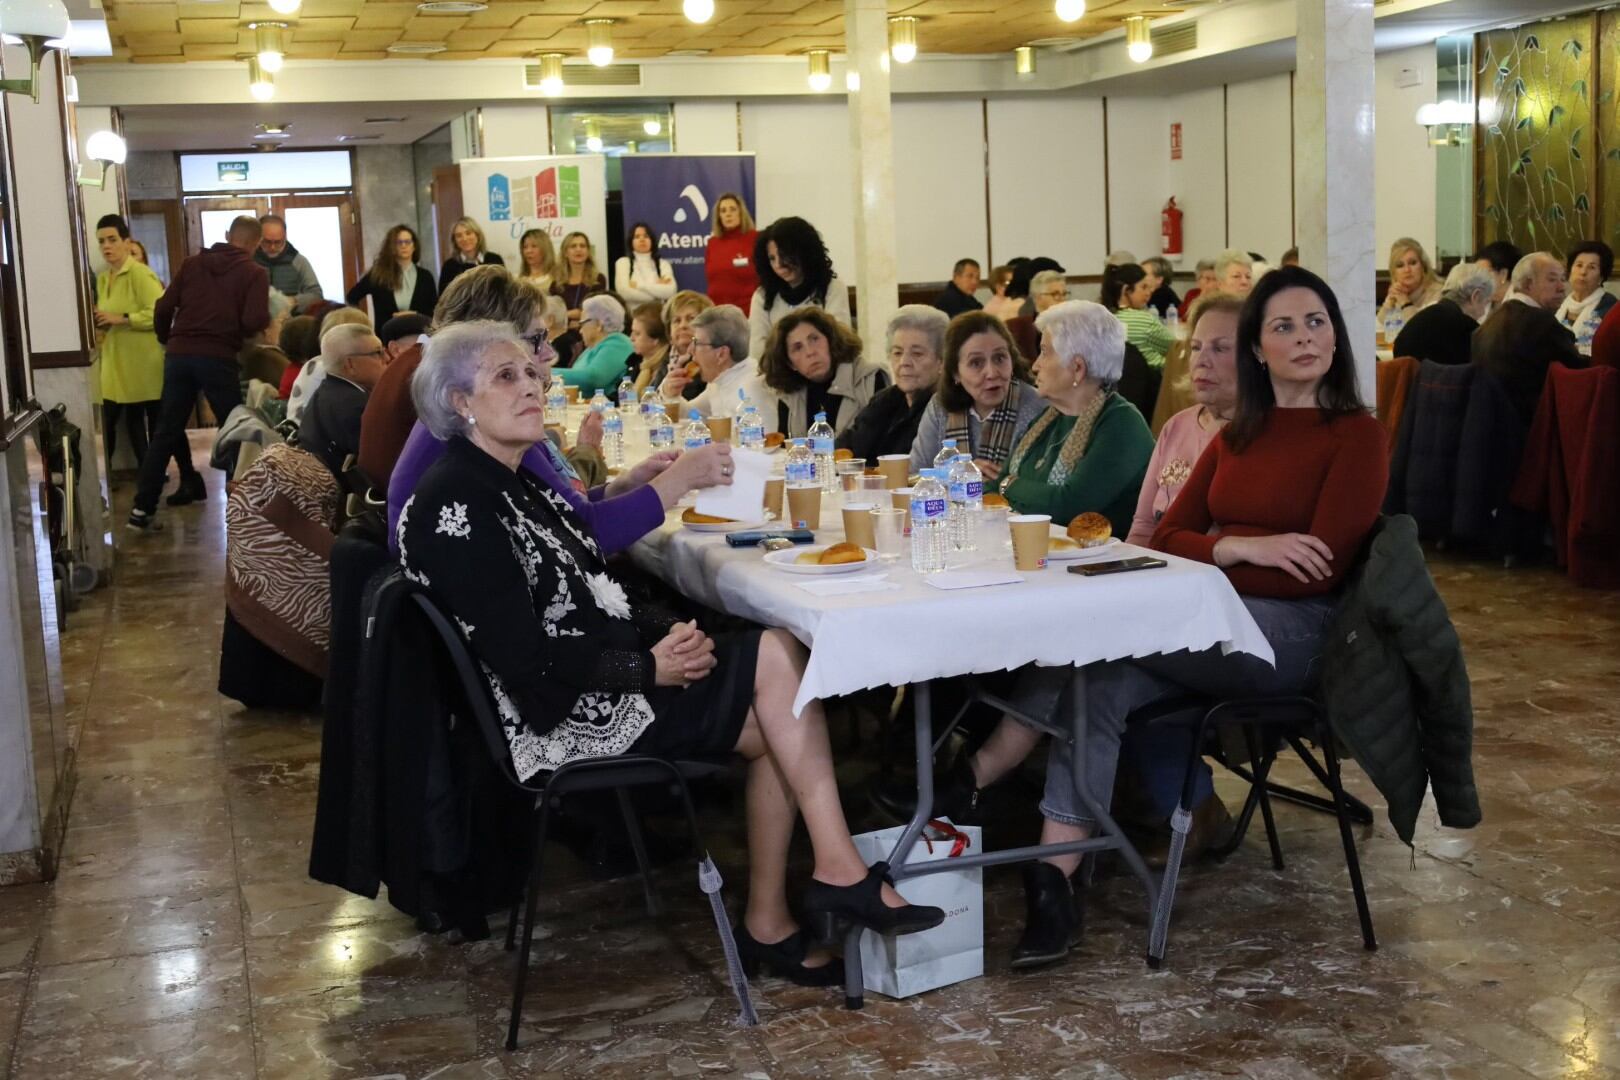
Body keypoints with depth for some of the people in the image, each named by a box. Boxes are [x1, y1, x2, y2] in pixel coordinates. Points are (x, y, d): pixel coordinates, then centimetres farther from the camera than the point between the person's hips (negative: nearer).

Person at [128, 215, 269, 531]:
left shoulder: (192, 263, 12)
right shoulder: (254, 273, 1)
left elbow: (163, 308, 9)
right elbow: (254, 322, -11)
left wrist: (167, 341, 25)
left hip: (179, 354, 4)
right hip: (218, 357, -4)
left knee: (166, 432, 9)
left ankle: (143, 509, 8)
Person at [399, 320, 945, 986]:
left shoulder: (516, 484, 15)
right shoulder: (454, 507, -15)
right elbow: (525, 660, -20)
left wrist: (668, 633, -3)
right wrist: (648, 668, -15)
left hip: (602, 678, 9)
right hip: (562, 717, -9)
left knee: (777, 724, -5)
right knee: (777, 659, -14)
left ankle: (768, 925, 0)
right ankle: (839, 874, -9)